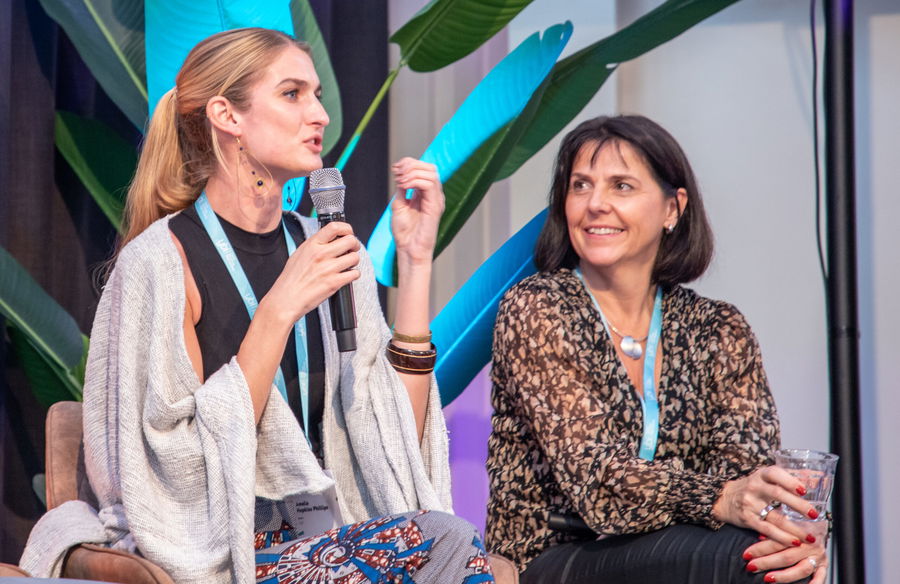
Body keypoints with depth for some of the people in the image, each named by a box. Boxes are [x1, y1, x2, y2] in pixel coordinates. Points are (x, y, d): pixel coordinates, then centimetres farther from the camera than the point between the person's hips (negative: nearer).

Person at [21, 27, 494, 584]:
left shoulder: (330, 250, 9)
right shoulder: (161, 259, -7)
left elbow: (396, 442, 1)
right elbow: (183, 468, -14)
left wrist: (415, 262, -3)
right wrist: (279, 309, -20)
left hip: (320, 533, 5)